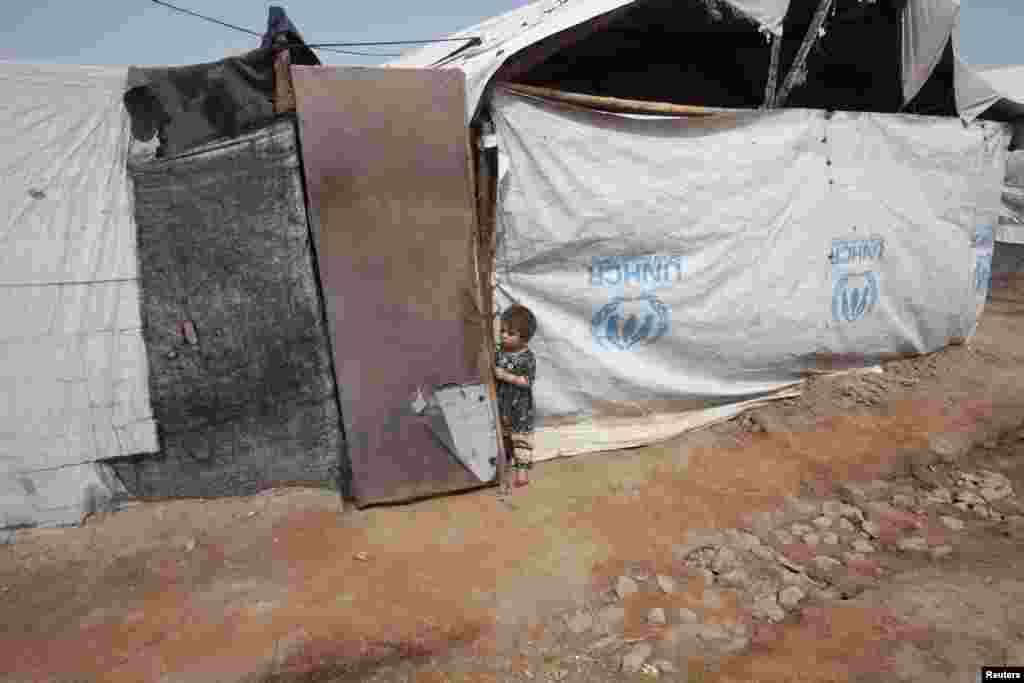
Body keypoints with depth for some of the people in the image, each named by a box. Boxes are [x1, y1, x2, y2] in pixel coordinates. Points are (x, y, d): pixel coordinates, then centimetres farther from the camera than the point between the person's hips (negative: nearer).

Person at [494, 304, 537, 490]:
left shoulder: (527, 358, -15)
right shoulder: (499, 353, 0)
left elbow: (527, 381, -21)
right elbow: (492, 373, 9)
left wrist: (506, 376, -27)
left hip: (520, 409, -5)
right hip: (501, 406, 6)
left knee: (521, 438, 6)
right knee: (502, 436, 19)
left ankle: (522, 468, 15)